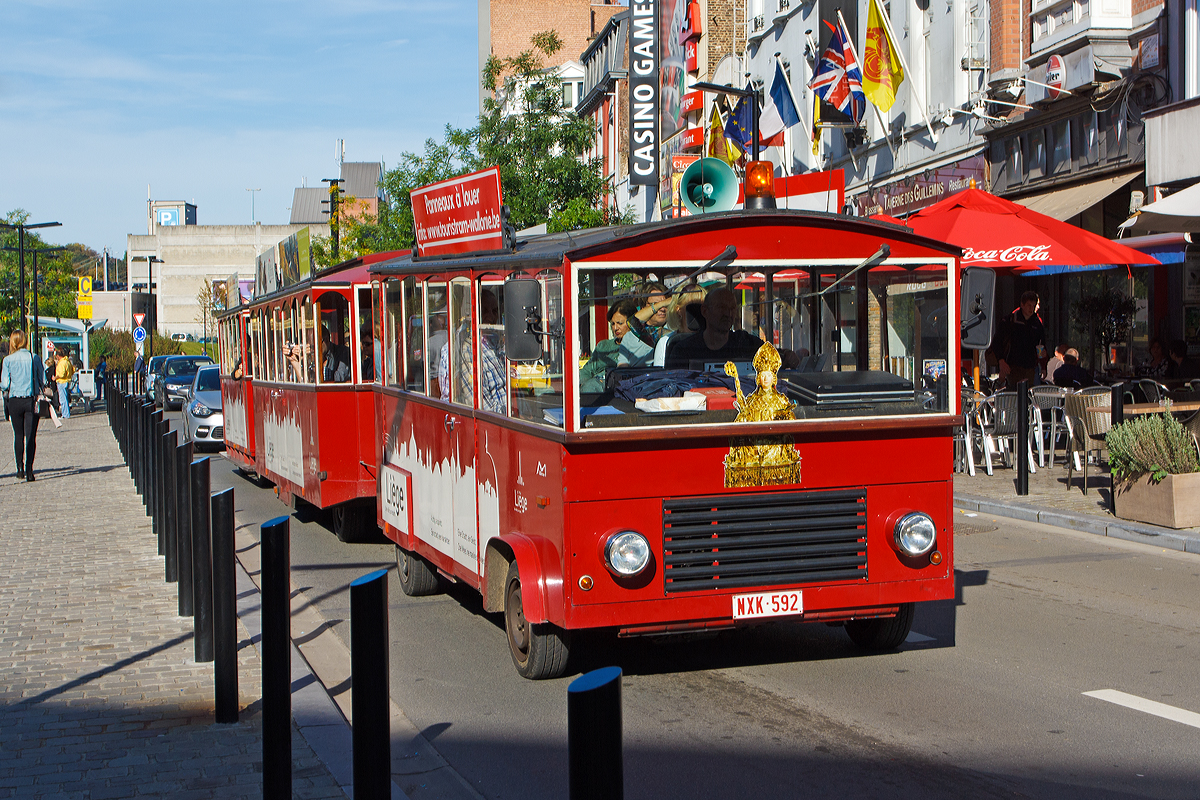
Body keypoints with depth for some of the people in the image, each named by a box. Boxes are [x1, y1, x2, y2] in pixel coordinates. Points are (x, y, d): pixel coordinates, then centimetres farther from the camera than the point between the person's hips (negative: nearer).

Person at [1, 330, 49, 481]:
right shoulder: (34, 357, -2)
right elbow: (42, 380, 2)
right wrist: (43, 393, 19)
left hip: (15, 401, 0)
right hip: (32, 401, 0)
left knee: (18, 435, 14)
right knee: (31, 436, 0)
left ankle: (20, 468, 14)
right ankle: (29, 470, -7)